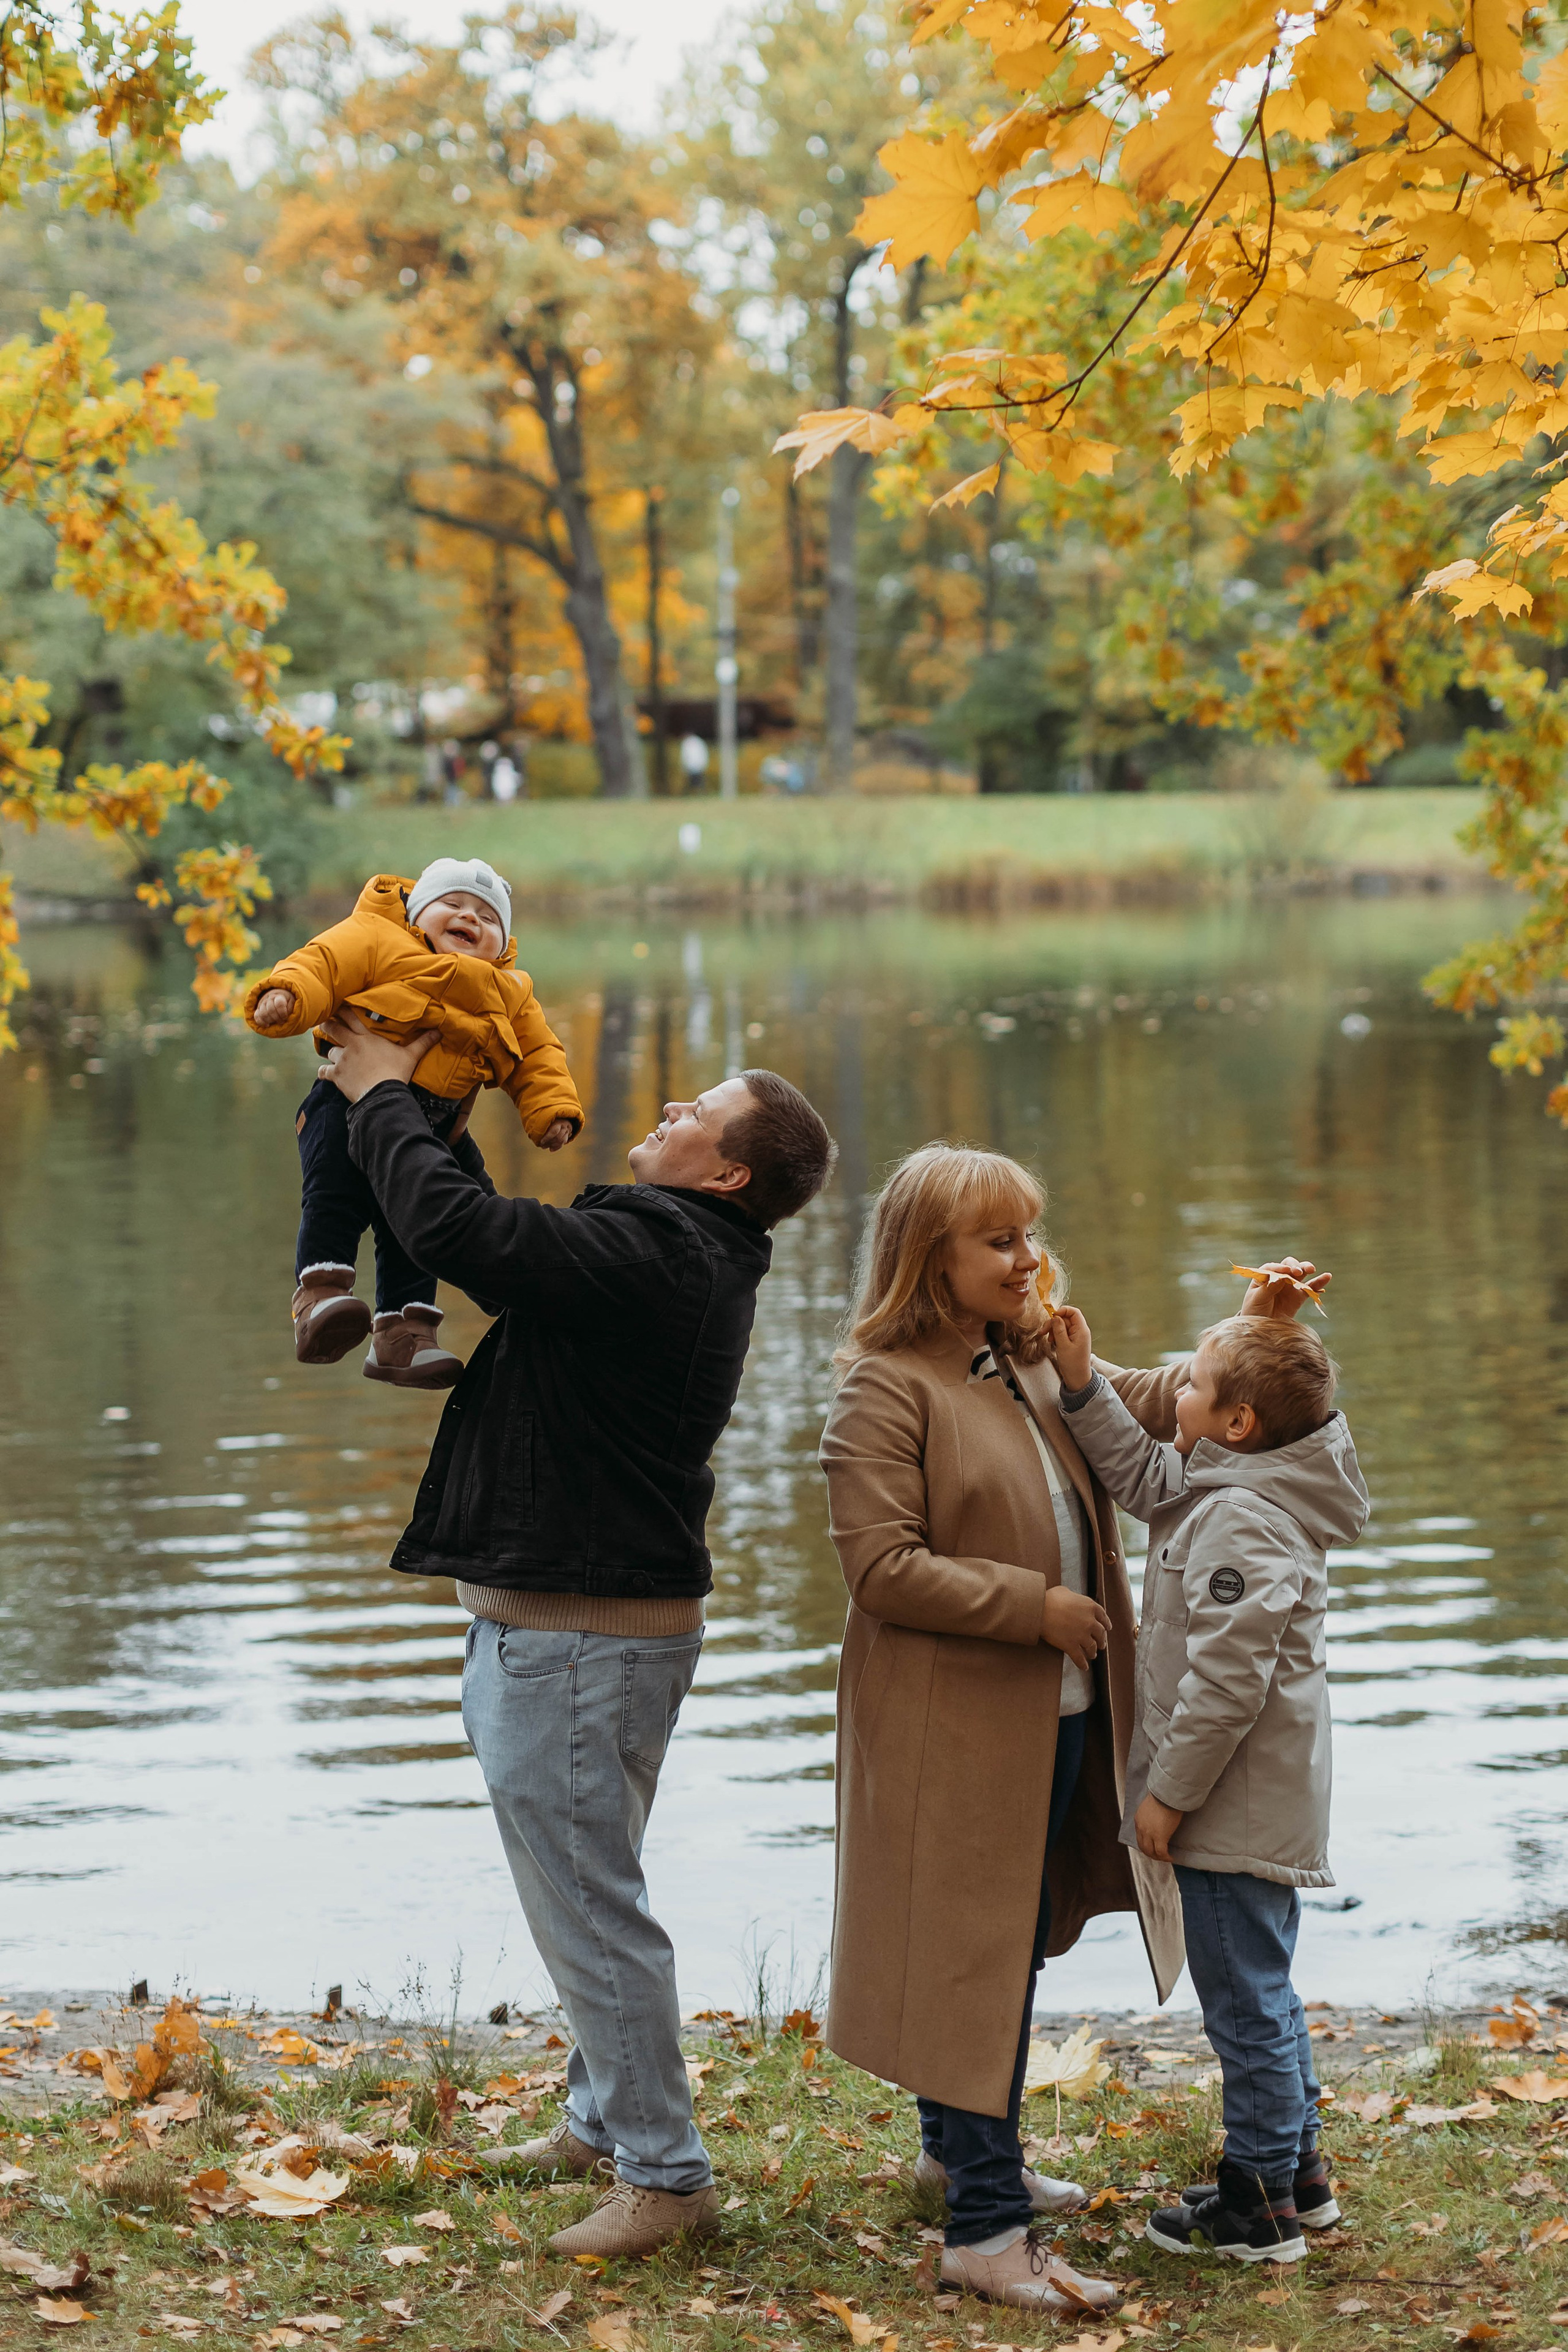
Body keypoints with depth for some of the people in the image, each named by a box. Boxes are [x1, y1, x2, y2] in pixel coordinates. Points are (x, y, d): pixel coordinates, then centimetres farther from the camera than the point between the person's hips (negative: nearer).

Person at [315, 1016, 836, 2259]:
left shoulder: (647, 1252, -23)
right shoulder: (697, 1259, 10)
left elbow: (453, 1223, -28)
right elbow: (510, 1243, 22)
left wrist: (382, 1095, -11)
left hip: (578, 1633, -11)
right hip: (624, 1609, 11)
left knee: (590, 1900, -4)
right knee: (585, 1888, 23)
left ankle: (666, 2176, 3)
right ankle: (605, 2120, 36)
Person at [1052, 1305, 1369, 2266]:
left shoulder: (1242, 1521, -24)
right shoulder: (1217, 1490, 6)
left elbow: (1226, 1678, -26)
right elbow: (1146, 1475, 20)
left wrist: (1170, 1791, -18)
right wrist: (1084, 1385, 9)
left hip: (1238, 1814, -10)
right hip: (1269, 1810, 10)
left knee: (1245, 1998, 0)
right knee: (1265, 1989, 21)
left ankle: (1261, 2203, 10)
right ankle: (1298, 2171, 32)